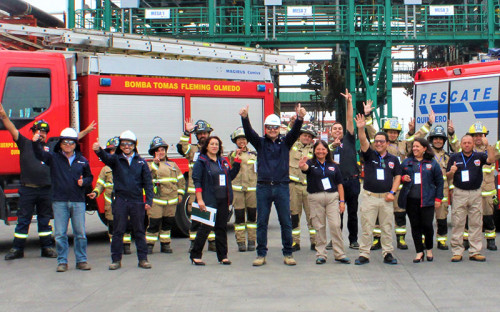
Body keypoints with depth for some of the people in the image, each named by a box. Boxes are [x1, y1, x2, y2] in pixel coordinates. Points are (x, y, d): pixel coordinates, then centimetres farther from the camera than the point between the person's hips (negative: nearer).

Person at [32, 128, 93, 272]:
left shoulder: (82, 160, 10)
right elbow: (40, 154, -11)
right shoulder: (54, 158, 5)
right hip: (59, 202, -1)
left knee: (80, 233, 4)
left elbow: (89, 177, 18)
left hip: (78, 201, 1)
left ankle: (81, 260, 14)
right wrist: (36, 143, -29)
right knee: (60, 234, 1)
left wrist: (84, 182, -4)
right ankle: (62, 262, 10)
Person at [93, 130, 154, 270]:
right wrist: (98, 150, -39)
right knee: (118, 231, 3)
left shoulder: (141, 162, 6)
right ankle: (116, 260, 11)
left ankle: (143, 259, 14)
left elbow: (148, 183, 5)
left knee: (139, 231, 7)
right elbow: (106, 157, -17)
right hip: (120, 200, 0)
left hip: (137, 201, 0)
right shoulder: (115, 159, 5)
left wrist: (149, 201, -3)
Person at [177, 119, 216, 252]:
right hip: (195, 190, -1)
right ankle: (194, 243, 8)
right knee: (195, 218, 1)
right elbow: (181, 148, -12)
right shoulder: (192, 149, 9)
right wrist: (187, 133, -18)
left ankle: (212, 242, 10)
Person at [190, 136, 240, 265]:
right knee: (206, 227, -4)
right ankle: (195, 255, 7)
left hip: (223, 201, 6)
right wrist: (199, 200, -16)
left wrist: (237, 161, 12)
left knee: (222, 228, 8)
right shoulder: (201, 161, -3)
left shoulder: (223, 161, 15)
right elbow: (197, 181, -8)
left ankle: (222, 256, 15)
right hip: (209, 200, -5)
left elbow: (230, 176, 18)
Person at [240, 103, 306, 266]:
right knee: (261, 222, 4)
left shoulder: (285, 142, 9)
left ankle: (288, 254, 12)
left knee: (286, 222, 3)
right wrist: (245, 118, -27)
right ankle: (261, 254, 11)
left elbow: (295, 132, -8)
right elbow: (249, 133, -8)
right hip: (263, 187, 0)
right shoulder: (260, 143, 8)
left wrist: (300, 118, -28)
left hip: (282, 187, 0)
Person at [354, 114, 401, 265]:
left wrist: (392, 192, -4)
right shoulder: (369, 155, 3)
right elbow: (363, 142, -14)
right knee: (366, 227, 1)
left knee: (387, 227, 7)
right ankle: (364, 254, 7)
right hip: (369, 196, -1)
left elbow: (397, 177, 9)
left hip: (386, 197, 2)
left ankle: (387, 254, 16)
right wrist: (361, 128, -31)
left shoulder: (393, 159, 9)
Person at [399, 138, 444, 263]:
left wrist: (438, 198, 2)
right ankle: (419, 252, 12)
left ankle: (429, 249, 19)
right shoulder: (407, 162, 10)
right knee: (415, 226, 4)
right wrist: (403, 178, -4)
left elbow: (439, 182, 7)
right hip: (411, 200, 2)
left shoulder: (432, 163, 5)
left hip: (426, 200, -2)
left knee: (427, 225, -4)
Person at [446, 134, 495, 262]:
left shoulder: (479, 156, 6)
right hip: (459, 193, -1)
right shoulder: (454, 157, 6)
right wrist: (451, 172, -15)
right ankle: (457, 252, 5)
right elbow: (448, 176, 7)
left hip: (475, 193, 1)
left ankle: (475, 252, 12)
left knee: (476, 223, 5)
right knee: (458, 223, -1)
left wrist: (488, 145, -23)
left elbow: (491, 160, -13)